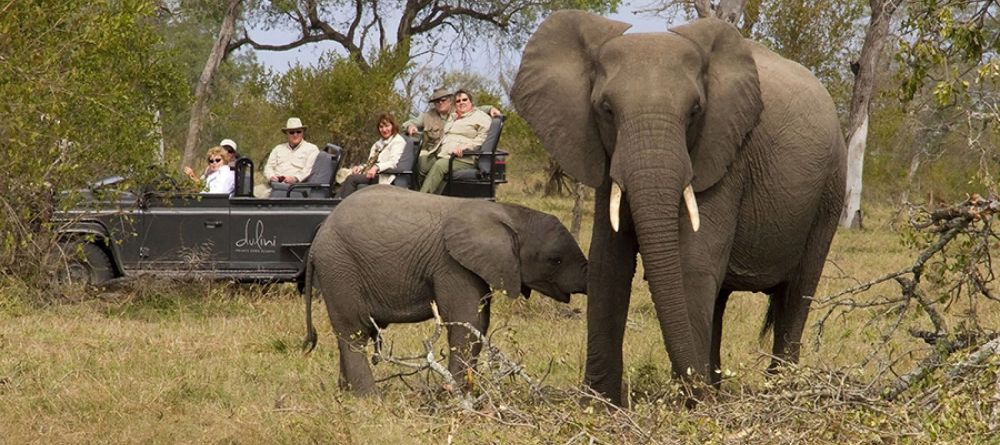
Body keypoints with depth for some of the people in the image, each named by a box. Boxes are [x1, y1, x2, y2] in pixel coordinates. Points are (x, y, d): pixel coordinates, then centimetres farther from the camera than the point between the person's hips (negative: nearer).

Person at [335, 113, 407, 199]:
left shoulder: (398, 141, 4)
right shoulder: (378, 143, 29)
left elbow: (393, 162, -11)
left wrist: (376, 167, -28)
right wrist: (360, 167, 2)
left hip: (383, 177, -7)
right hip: (370, 173, 7)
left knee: (352, 179, -28)